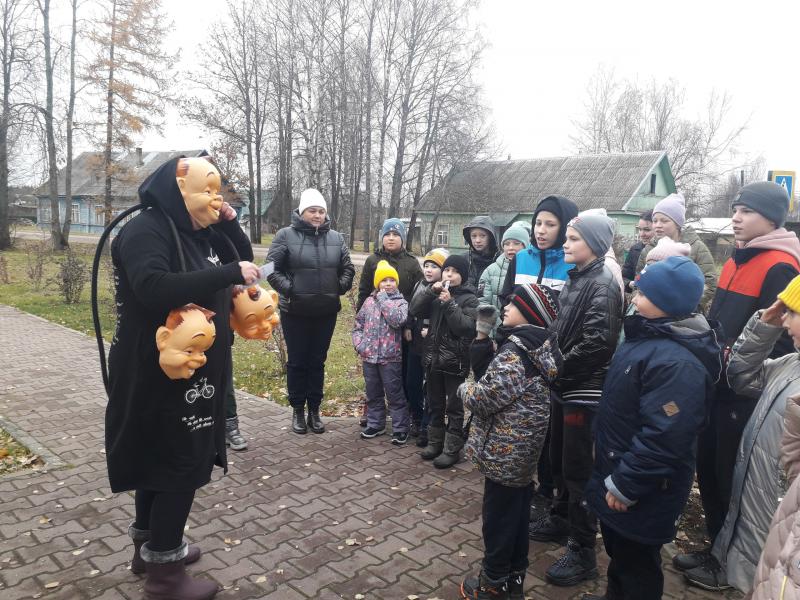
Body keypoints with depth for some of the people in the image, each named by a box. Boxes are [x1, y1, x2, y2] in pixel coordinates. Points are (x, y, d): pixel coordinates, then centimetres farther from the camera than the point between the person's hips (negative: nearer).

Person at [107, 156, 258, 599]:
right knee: (181, 463, -2)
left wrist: (230, 223, 1)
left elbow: (243, 260, 19)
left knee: (160, 458, 20)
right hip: (158, 373, -9)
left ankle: (150, 545, 37)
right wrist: (230, 273, -31)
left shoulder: (201, 232, 10)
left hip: (191, 370, 9)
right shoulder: (146, 229, -17)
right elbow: (153, 288, -33)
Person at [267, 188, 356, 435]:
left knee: (317, 362, 13)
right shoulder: (286, 235, -6)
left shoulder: (336, 238, 5)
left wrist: (340, 287, -2)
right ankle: (298, 410, 23)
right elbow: (272, 269, -7)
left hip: (326, 312, 3)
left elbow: (347, 269, 13)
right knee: (297, 362, 8)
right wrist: (288, 288, -17)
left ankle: (314, 410, 25)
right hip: (295, 312, -3)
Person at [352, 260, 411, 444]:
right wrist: (359, 344, -2)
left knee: (395, 394, 2)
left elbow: (397, 320, -24)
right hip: (369, 357, 4)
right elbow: (358, 325, 12)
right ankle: (375, 424, 31)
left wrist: (384, 299, -16)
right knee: (373, 394, 16)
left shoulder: (401, 302, -4)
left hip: (390, 358, -4)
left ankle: (400, 429, 12)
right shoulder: (369, 301, 7)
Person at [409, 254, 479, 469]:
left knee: (454, 407, 4)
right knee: (434, 405, 16)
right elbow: (414, 310, -2)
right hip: (434, 358, 5)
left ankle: (452, 449, 14)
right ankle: (435, 442, 31)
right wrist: (430, 290, -12)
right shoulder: (436, 295, 8)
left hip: (456, 362, -5)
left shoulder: (469, 299, -6)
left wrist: (449, 303, -22)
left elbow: (466, 327, -17)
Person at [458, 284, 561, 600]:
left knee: (498, 517, 7)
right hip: (524, 449, 9)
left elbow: (485, 398, -23)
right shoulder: (541, 346, 6)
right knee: (517, 512, 19)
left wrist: (465, 388, -4)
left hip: (505, 451, -9)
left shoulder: (516, 351, -23)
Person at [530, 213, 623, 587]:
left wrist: (558, 368, -14)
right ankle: (560, 520, 39)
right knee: (558, 460, 20)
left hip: (585, 390, -9)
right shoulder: (576, 279, 12)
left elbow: (596, 342, -23)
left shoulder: (603, 284, -15)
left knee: (579, 470, -1)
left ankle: (583, 553, 11)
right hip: (566, 386, 9)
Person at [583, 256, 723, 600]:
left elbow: (663, 440, -31)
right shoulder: (648, 335, 2)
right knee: (617, 549, 27)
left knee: (636, 561, 12)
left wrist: (625, 486, -21)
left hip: (642, 493, -9)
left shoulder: (678, 363, -30)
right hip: (617, 471, 9)